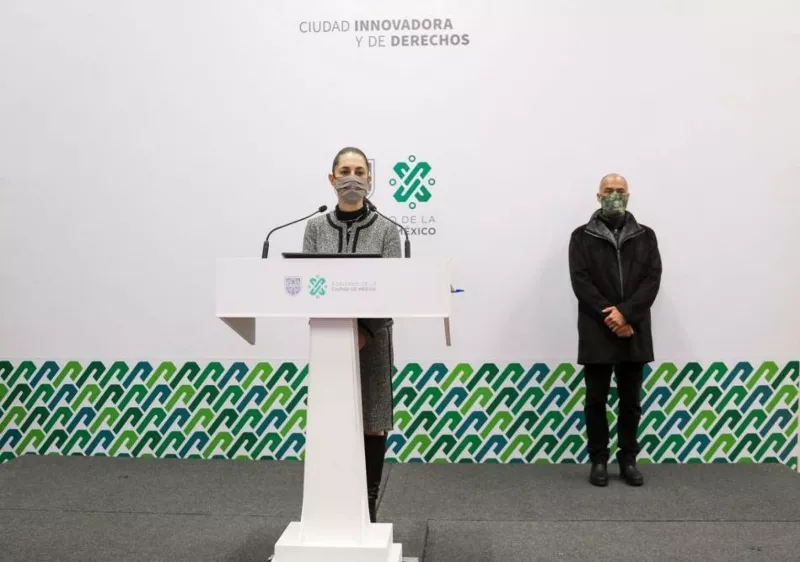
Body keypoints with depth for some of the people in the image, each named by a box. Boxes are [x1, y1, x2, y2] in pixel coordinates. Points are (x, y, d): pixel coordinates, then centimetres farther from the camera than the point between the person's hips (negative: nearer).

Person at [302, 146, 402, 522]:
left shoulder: (386, 230, -1)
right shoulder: (316, 228, 5)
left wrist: (366, 331, -21)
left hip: (372, 339, -1)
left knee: (371, 422, 4)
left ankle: (368, 508, 17)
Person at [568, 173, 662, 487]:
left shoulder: (645, 236, 8)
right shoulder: (582, 236, 2)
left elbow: (652, 280, -3)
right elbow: (580, 282, -7)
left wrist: (626, 313, -16)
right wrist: (610, 317, -15)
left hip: (634, 333, 2)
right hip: (596, 333, -2)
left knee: (631, 401, 10)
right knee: (596, 400, 6)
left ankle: (628, 459, 22)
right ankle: (598, 460, 18)